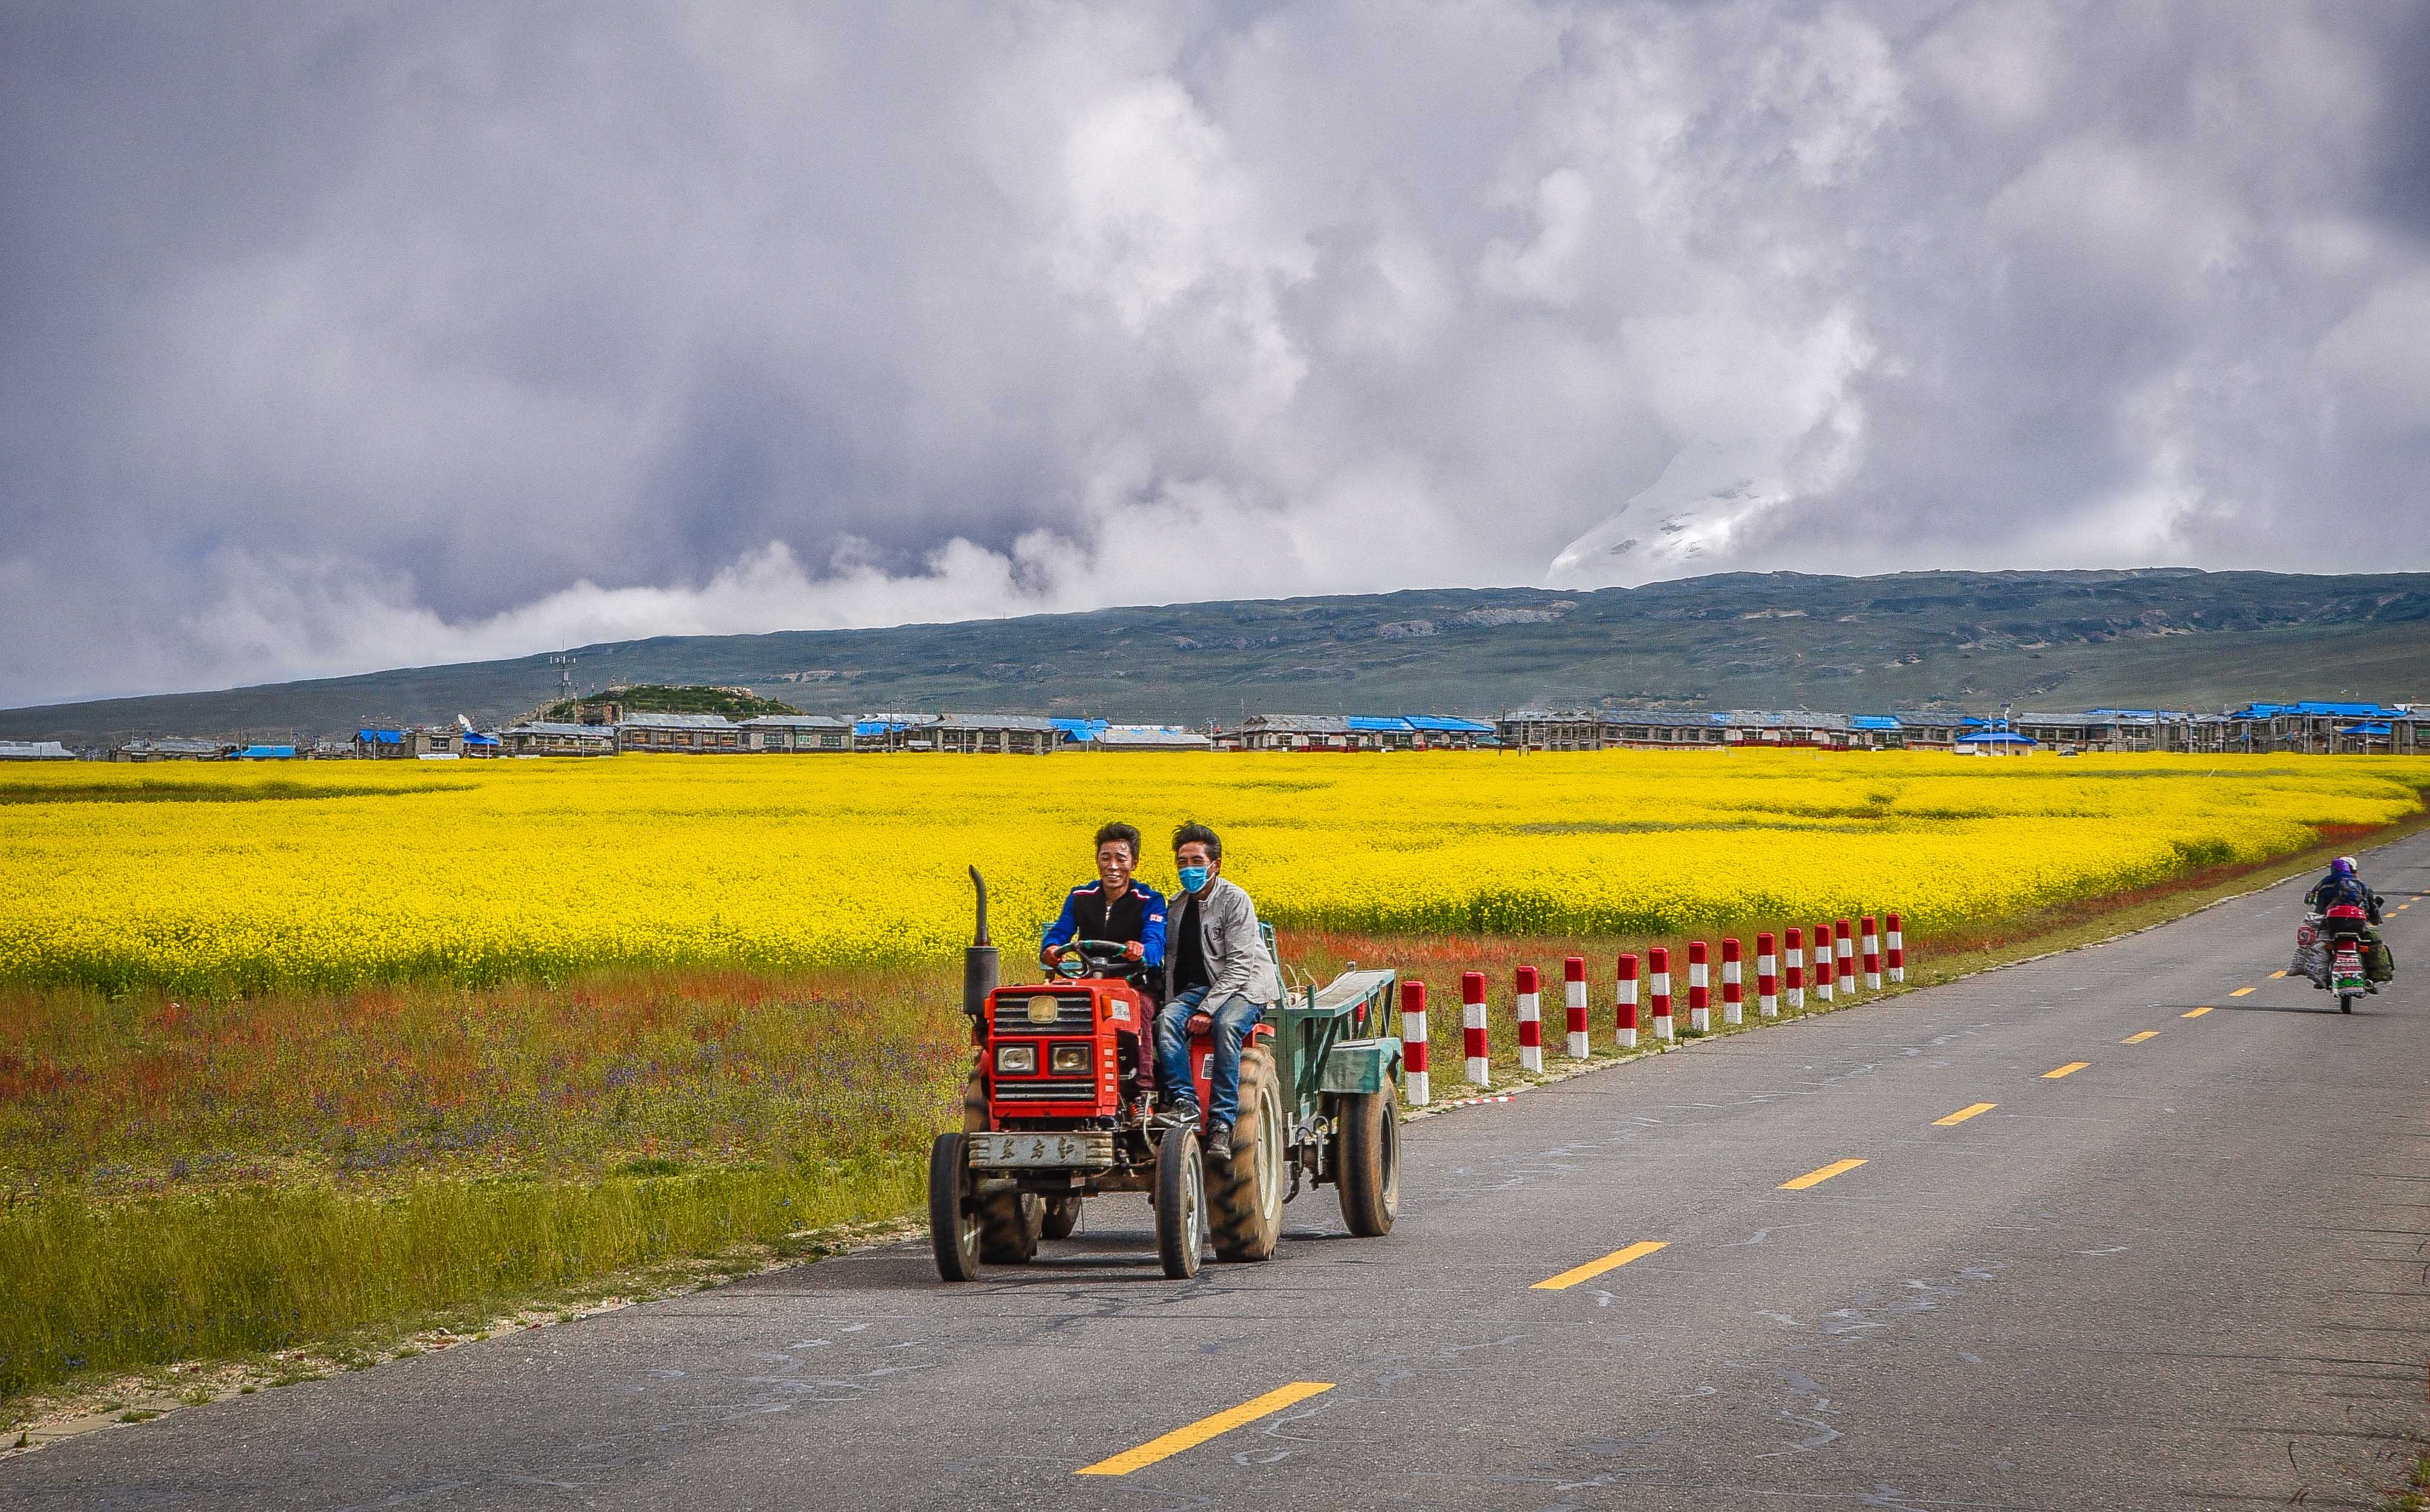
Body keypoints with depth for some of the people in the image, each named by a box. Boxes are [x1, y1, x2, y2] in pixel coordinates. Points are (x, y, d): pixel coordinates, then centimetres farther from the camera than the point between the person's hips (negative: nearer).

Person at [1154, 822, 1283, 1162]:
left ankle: (1222, 1124, -39)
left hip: (1244, 987, -5)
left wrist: (1206, 1009, -23)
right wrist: (1170, 1003, -3)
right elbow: (1172, 962, 15)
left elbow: (1239, 965, -15)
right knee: (1166, 1021, -28)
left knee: (1227, 1027, -37)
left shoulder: (1235, 901, -8)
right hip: (1196, 987, 5)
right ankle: (1184, 1104, -36)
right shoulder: (1178, 907, 13)